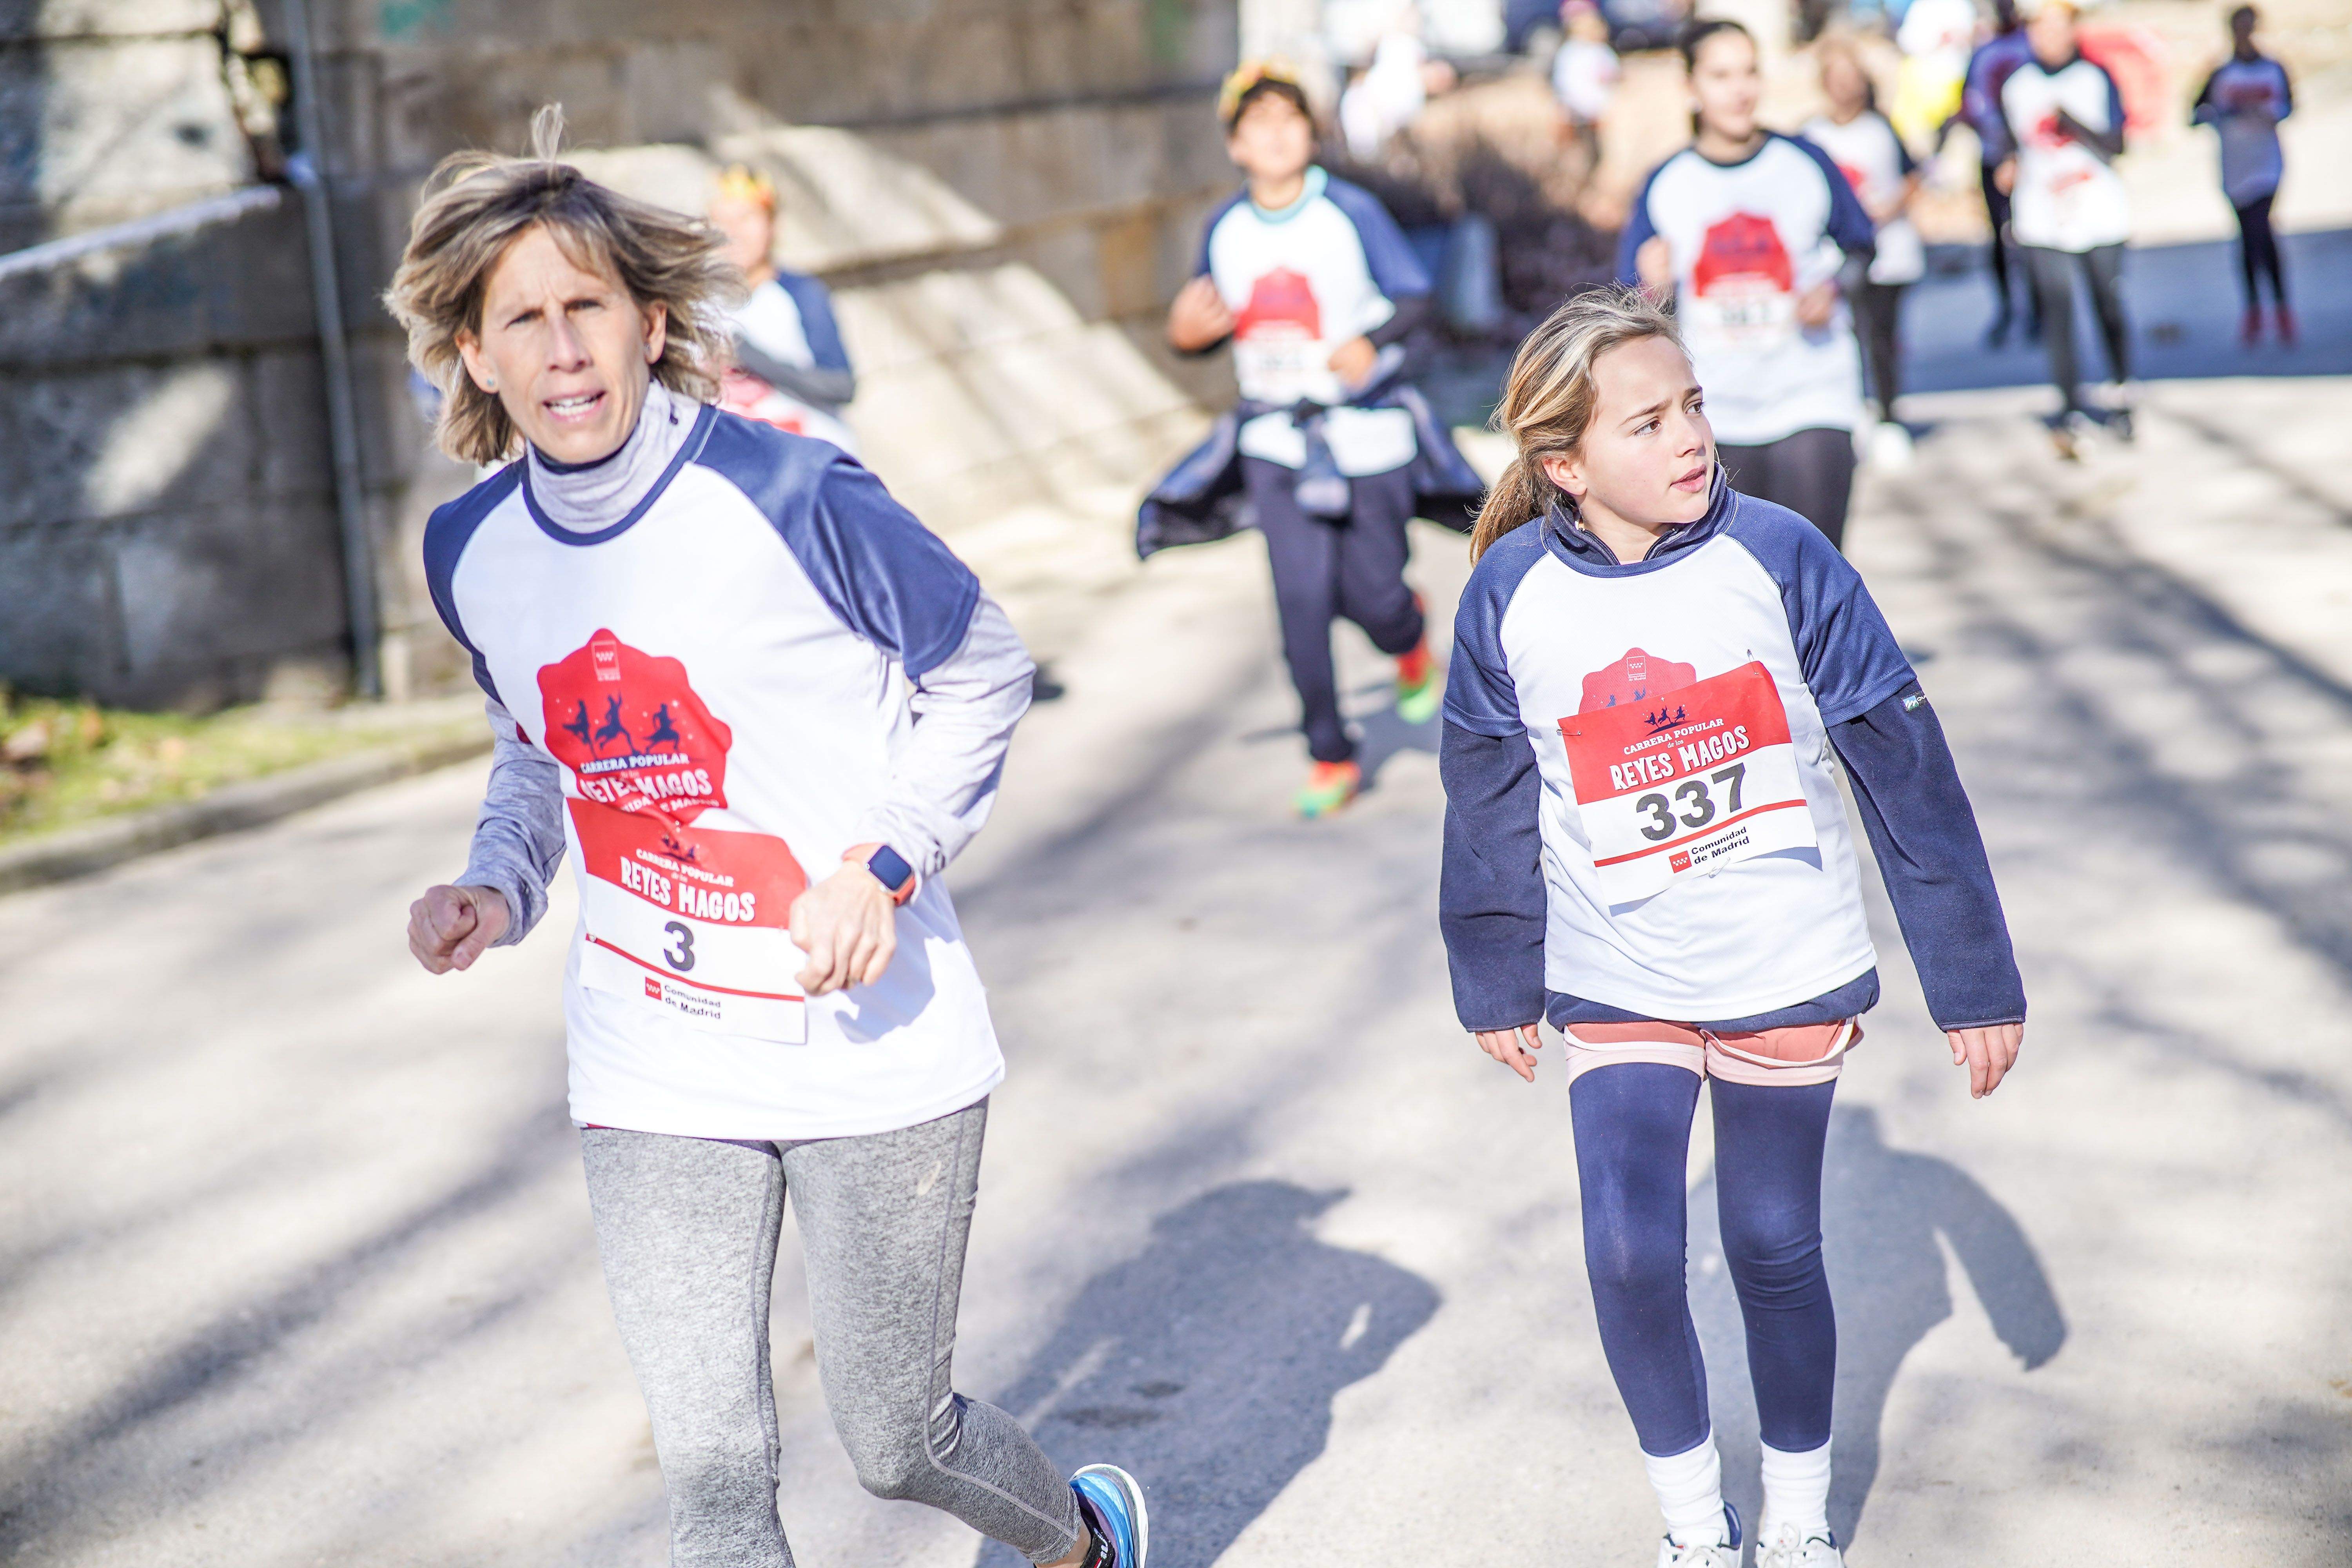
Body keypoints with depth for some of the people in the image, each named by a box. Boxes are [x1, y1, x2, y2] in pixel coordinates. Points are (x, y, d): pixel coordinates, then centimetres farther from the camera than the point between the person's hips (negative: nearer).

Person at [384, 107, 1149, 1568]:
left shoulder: (790, 494, -16)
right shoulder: (473, 552, 0)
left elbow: (982, 670, -4)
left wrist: (885, 860, -16)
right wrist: (498, 889, -2)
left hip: (873, 1048, -3)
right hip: (656, 1073, 4)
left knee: (899, 1442, 10)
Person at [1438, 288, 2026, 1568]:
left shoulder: (1776, 556, -14)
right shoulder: (1513, 595, -10)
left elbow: (1907, 770, -7)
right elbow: (1489, 805, 4)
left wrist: (1974, 978, -4)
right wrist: (1497, 985, 12)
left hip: (1788, 977, 0)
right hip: (1616, 988, 1)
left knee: (1775, 1252, 10)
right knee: (1629, 1255, -9)